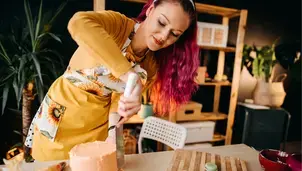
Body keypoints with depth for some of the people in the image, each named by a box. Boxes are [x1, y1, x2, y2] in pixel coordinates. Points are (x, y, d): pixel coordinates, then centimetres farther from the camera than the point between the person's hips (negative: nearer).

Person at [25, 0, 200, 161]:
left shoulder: (152, 66, -8)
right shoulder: (117, 25, -20)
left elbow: (117, 101, -9)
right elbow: (78, 23, -42)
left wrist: (127, 107, -32)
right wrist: (131, 77, -46)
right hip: (58, 115, -2)